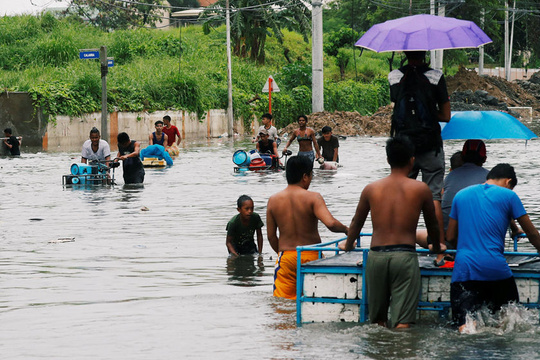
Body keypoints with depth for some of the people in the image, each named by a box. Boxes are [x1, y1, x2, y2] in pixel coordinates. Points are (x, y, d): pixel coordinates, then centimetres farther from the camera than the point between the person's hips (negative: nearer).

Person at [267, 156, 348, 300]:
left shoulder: (273, 200, 2)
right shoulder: (313, 198, -10)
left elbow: (271, 236, 6)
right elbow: (330, 223, -23)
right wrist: (346, 229, -3)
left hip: (286, 256, 2)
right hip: (311, 255, -2)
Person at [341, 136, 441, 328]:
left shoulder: (371, 189, 7)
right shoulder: (420, 189, 2)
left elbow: (357, 223, 21)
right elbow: (432, 224, 16)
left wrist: (348, 245, 41)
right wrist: (436, 247, 37)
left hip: (376, 256, 2)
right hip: (404, 255, -2)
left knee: (377, 319, 15)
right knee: (403, 323, -5)